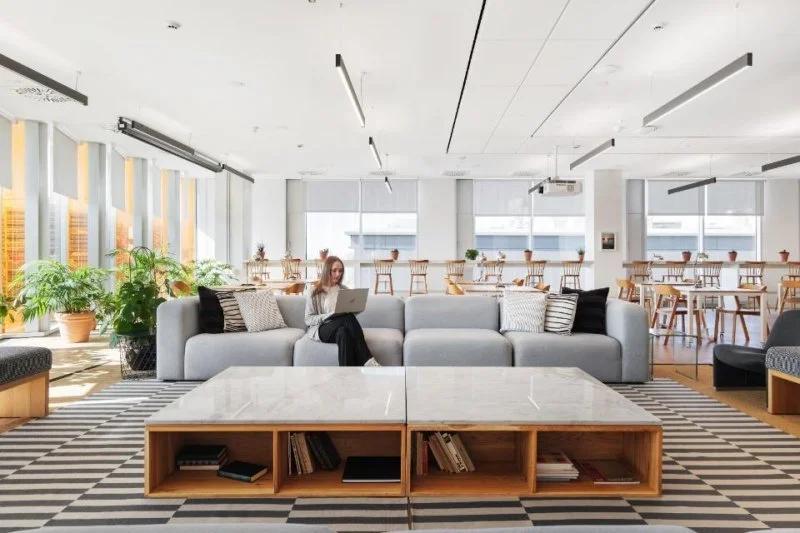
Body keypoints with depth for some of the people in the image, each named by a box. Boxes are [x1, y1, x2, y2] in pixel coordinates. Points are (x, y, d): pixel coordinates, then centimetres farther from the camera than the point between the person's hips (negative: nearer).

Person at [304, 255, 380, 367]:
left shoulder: (344, 290, 18)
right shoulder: (315, 292, 5)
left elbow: (350, 313, 19)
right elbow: (308, 320, 0)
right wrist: (329, 316, -15)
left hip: (340, 328, 3)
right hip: (321, 329, -3)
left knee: (343, 333, -36)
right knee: (348, 318, -33)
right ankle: (367, 361, -40)